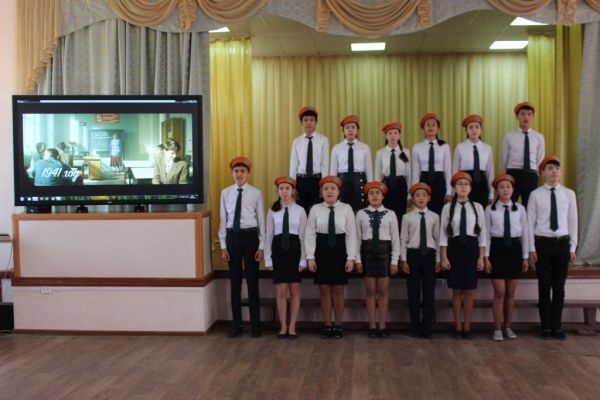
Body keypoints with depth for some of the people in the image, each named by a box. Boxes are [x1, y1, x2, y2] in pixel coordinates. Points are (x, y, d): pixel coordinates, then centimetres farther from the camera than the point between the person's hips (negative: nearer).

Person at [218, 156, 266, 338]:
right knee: (235, 281, 9)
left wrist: (261, 246, -5)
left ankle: (255, 324, 16)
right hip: (232, 237, 2)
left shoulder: (256, 193, -2)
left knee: (252, 281, 5)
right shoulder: (226, 193, 4)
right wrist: (223, 245, 1)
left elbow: (261, 220, -1)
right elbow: (223, 220, 5)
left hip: (250, 236, -2)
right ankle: (236, 323, 21)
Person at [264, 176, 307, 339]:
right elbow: (269, 235, 4)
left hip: (295, 249, 0)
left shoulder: (300, 210, 0)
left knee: (294, 291, 6)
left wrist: (303, 259, -4)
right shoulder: (272, 210, 3)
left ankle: (292, 326, 16)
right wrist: (268, 258, 0)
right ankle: (283, 326, 16)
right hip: (278, 250, 1)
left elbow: (303, 236, 0)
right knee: (281, 291, 4)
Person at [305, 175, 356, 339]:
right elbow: (310, 234, 0)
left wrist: (350, 258, -8)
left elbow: (351, 234, -3)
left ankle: (338, 325, 18)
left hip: (339, 250, -1)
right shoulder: (315, 209, 0)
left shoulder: (346, 209, -2)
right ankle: (327, 325, 17)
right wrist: (310, 257, -6)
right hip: (321, 250, 1)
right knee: (324, 290, 6)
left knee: (338, 290, 7)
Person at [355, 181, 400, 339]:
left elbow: (395, 239, 2)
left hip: (384, 252, 0)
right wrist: (357, 259, -3)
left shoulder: (390, 214, 2)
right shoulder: (361, 214, 2)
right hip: (368, 251, 0)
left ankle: (382, 326, 14)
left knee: (383, 291, 5)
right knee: (370, 291, 6)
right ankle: (372, 326, 14)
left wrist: (394, 260, -2)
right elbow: (358, 237, 2)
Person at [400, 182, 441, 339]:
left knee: (429, 293, 4)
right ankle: (415, 327, 15)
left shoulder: (434, 217, 3)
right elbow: (403, 239, 0)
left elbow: (438, 238, 4)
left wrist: (438, 259, 2)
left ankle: (427, 327, 15)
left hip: (429, 255, 1)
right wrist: (403, 260, -4)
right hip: (413, 254, -1)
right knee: (414, 293, 4)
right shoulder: (407, 217, 0)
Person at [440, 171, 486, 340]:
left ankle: (467, 327, 15)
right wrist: (444, 257, -6)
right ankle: (458, 327, 15)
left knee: (469, 290, 5)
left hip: (471, 248, 1)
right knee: (456, 290, 5)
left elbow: (482, 233, 4)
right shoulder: (448, 207, 0)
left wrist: (481, 257, 0)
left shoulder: (477, 207, 3)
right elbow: (443, 233, -1)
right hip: (454, 248, -1)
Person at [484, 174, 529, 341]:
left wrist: (525, 257, 4)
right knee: (500, 292, -4)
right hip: (497, 248, -2)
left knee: (510, 292, 9)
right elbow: (487, 234, -1)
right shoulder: (490, 209, -1)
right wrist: (486, 257, -6)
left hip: (514, 249, 2)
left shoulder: (520, 209, 3)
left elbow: (525, 233, 6)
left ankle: (508, 327, 21)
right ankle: (497, 329, 6)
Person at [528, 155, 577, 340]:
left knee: (559, 286, 7)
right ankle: (546, 326, 15)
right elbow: (530, 222, -1)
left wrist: (572, 247, 3)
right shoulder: (535, 195, -1)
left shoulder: (569, 194, 4)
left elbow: (573, 221, 6)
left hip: (562, 242, 2)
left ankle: (557, 326, 17)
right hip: (543, 242, -2)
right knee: (544, 285, 5)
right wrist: (532, 248, -5)